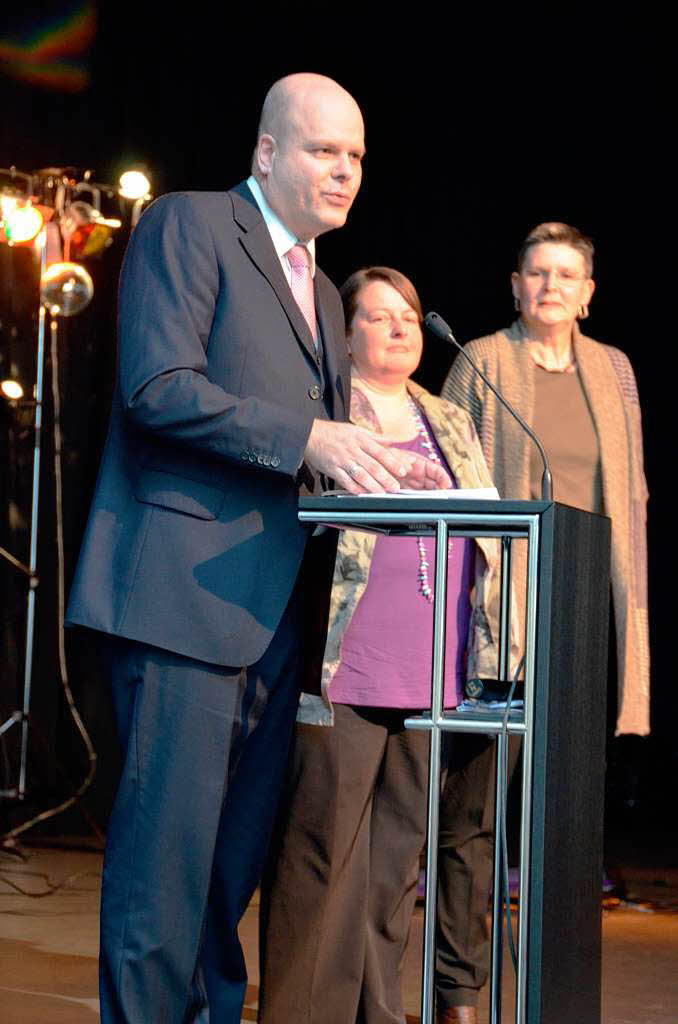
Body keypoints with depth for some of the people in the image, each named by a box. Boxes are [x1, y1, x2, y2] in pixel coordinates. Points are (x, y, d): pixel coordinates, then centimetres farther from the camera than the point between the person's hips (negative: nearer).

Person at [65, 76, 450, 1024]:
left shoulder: (321, 293, 25)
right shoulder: (189, 225, -1)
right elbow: (160, 387, -14)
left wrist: (381, 471, 7)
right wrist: (307, 438, -18)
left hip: (275, 603, 9)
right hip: (187, 582, -8)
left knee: (243, 838, 10)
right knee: (171, 832, -10)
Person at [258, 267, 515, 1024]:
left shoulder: (451, 427, 22)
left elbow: (490, 542, 23)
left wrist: (488, 662, 15)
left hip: (431, 681, 5)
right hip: (341, 677, -5)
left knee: (397, 860, 6)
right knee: (324, 855, -8)